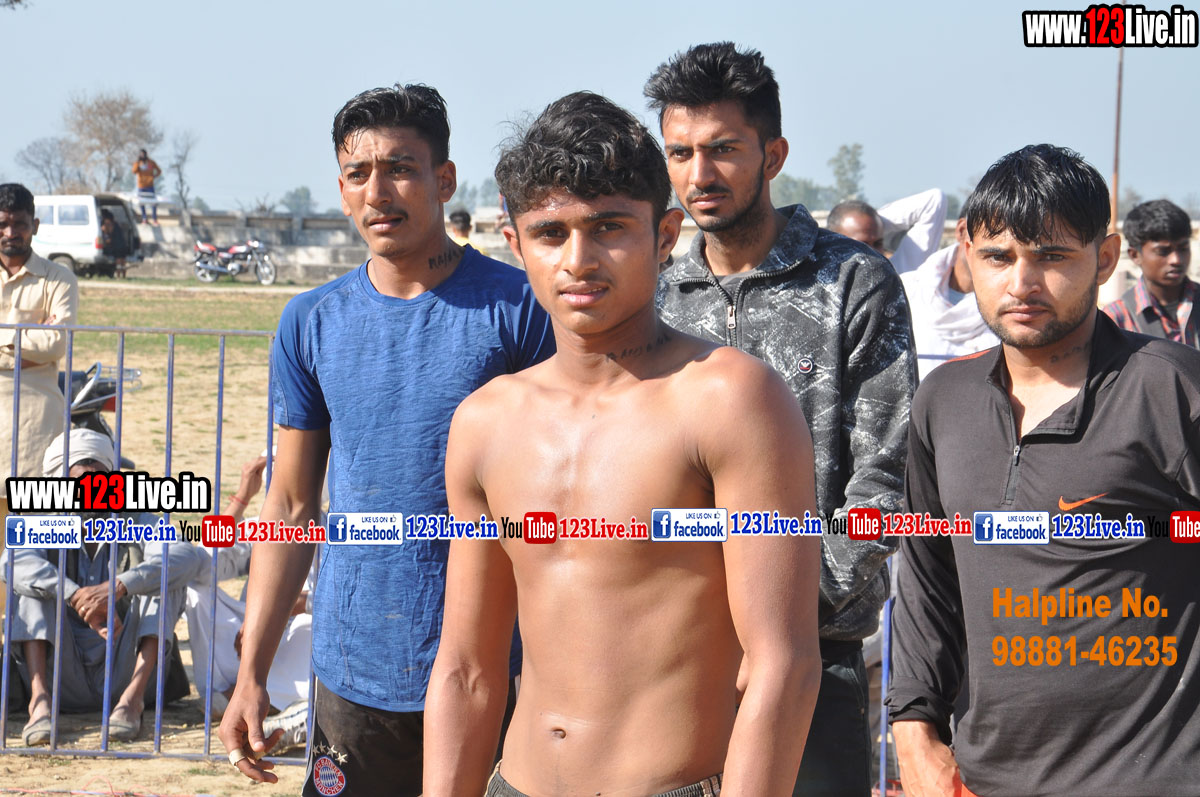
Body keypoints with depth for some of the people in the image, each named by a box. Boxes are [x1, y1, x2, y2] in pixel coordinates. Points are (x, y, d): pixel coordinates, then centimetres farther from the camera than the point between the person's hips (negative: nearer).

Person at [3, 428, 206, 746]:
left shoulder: (136, 521, 4)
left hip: (126, 670, -1)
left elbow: (188, 558, -20)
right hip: (66, 681, 1)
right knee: (32, 581, -14)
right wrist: (78, 598, -34)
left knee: (164, 573, -16)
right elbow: (14, 563, -19)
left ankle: (132, 699, -29)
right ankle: (40, 697, -31)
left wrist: (118, 587, -35)